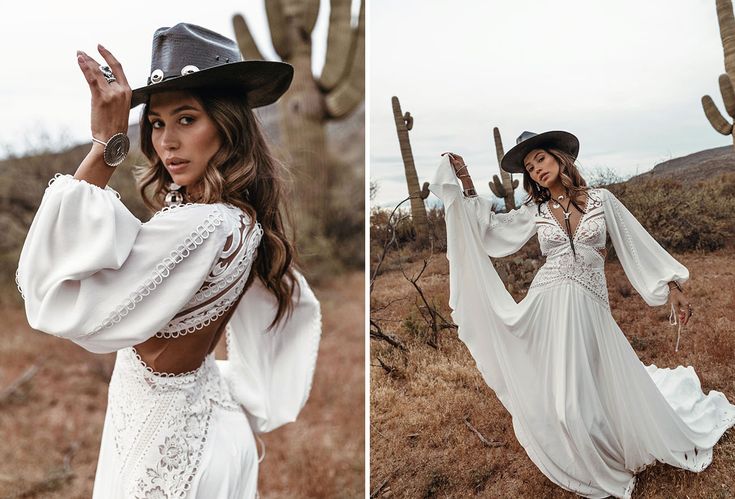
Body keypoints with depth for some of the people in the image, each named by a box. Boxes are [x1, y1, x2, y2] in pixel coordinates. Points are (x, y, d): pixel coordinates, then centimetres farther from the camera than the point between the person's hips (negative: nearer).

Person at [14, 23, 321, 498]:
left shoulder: (201, 225, -31)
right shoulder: (246, 215, -3)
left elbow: (55, 298, -32)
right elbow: (299, 309, 8)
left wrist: (106, 146, -32)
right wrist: (242, 397, 12)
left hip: (165, 438, -8)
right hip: (203, 416, 8)